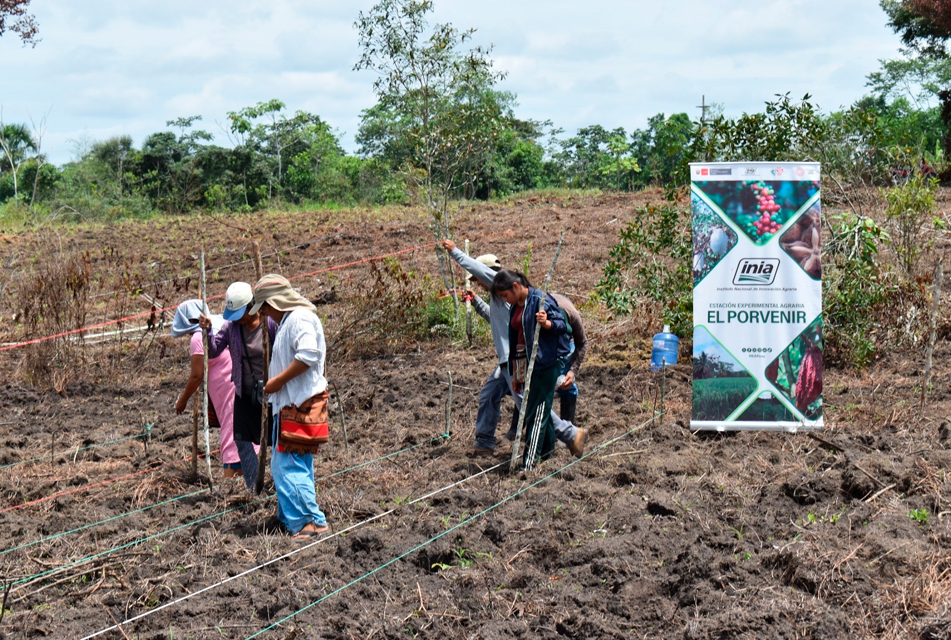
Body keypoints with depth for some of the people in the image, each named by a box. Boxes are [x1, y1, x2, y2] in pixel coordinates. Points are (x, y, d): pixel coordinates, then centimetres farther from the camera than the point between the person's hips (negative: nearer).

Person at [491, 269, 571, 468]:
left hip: (546, 363, -9)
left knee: (536, 413, -9)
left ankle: (529, 463, -10)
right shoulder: (515, 308, 15)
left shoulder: (540, 300, -11)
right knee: (542, 411, 15)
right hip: (526, 365, 9)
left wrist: (547, 323, -34)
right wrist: (515, 374, 22)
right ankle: (547, 452, 24)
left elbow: (562, 324, -13)